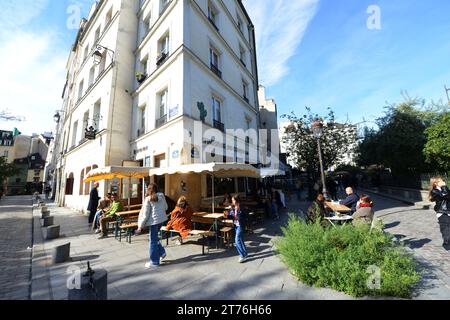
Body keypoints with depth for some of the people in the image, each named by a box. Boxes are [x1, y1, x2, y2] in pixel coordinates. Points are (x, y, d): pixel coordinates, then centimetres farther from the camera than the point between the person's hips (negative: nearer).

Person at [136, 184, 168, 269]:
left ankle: (154, 262, 18)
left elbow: (145, 214, -10)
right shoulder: (162, 196, 3)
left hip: (154, 221, -6)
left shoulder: (148, 199, -11)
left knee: (153, 241, 7)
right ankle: (162, 253, 26)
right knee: (155, 237, 24)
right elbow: (166, 207, 13)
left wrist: (140, 226, -2)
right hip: (162, 219, 6)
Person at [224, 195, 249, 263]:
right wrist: (227, 216, -12)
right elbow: (231, 215, 8)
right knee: (240, 240, 18)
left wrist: (238, 218, -29)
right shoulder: (232, 208, 1)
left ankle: (243, 256, 5)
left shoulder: (242, 208, -19)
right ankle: (245, 254, 35)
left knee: (237, 240, -9)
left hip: (240, 226, -7)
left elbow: (245, 218, -16)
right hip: (235, 225, 7)